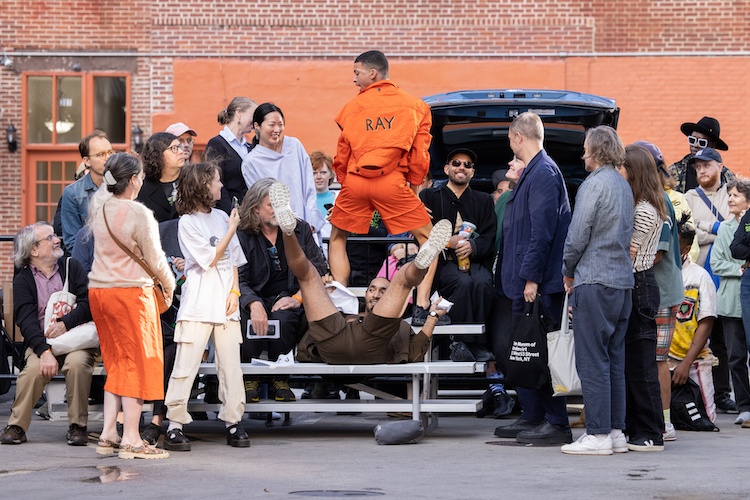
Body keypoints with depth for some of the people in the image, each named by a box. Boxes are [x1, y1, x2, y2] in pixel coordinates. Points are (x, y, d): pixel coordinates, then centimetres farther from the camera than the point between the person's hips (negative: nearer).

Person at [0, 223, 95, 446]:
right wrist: (44, 352, -26)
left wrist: (65, 323, -17)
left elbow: (88, 303, 0)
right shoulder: (23, 280, 4)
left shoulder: (71, 267, 9)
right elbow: (26, 321, -10)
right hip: (40, 342, -1)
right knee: (34, 368, -31)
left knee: (77, 363, -32)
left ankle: (78, 426, -18)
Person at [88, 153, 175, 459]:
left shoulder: (99, 205, 2)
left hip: (98, 291, 7)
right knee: (138, 363, 0)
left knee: (116, 363, 15)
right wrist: (168, 283, 8)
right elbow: (154, 259, -9)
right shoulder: (139, 214, -17)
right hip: (131, 293, -7)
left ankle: (108, 434, 12)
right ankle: (130, 440, -2)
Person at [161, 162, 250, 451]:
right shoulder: (187, 222, -4)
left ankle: (233, 422, 11)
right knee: (186, 365, -7)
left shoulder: (221, 217, 14)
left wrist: (234, 291, 3)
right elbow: (210, 259, -8)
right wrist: (231, 230, -6)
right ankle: (175, 425, -3)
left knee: (231, 364, 4)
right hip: (197, 305, -6)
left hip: (225, 304, 6)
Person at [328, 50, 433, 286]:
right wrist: (413, 187, 19)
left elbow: (342, 154, 15)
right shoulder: (414, 105, 10)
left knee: (337, 239, 19)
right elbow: (420, 153, 9)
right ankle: (423, 299, -7)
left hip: (355, 181, 1)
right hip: (392, 181, -1)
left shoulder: (352, 107, 11)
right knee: (427, 238, 7)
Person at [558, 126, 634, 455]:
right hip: (623, 281, 8)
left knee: (592, 361, -5)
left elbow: (578, 234, -13)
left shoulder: (594, 184, -11)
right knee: (614, 360, 11)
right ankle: (616, 432, 12)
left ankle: (598, 435, -6)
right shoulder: (624, 186, 14)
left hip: (595, 282, -8)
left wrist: (568, 272, 3)